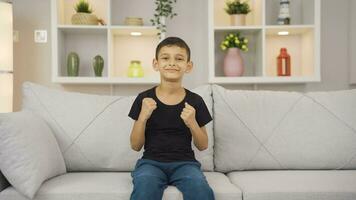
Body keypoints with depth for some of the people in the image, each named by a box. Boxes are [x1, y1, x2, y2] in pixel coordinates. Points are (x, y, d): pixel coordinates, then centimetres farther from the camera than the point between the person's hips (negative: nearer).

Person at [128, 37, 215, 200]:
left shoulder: (195, 101, 2)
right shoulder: (144, 99, 1)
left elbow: (203, 146, 7)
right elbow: (136, 146, 3)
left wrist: (192, 123, -12)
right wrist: (143, 117, -13)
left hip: (184, 162, 1)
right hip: (151, 161, 0)